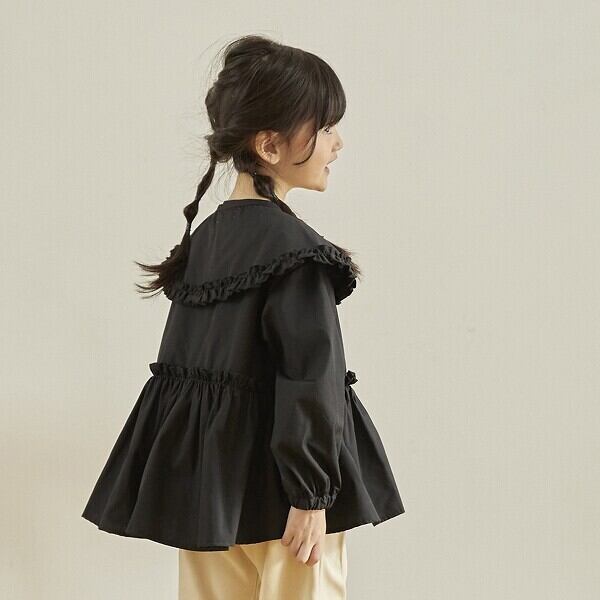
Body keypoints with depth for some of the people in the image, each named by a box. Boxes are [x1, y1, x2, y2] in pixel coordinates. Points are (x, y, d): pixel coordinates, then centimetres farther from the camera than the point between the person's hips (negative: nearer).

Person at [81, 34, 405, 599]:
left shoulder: (205, 236, 5)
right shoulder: (297, 251, -18)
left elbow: (181, 364, 10)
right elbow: (308, 380, -20)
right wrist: (311, 497, -15)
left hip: (203, 472, 7)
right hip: (274, 483, -7)